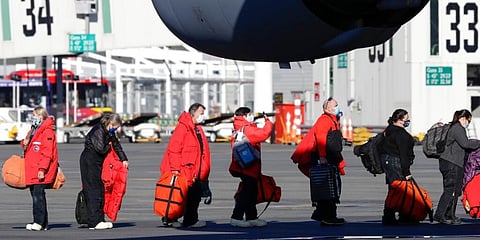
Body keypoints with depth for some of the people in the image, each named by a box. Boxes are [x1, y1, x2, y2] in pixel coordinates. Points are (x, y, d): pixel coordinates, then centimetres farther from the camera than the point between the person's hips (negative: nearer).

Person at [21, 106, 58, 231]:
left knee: (38, 196, -11)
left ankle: (39, 222, -10)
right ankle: (43, 223, 13)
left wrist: (42, 169, -22)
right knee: (35, 196, 9)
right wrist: (25, 143, 6)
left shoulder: (47, 132, -11)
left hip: (40, 173, -10)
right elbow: (29, 150, 29)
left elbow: (47, 153, -17)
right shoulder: (34, 131, 20)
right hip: (32, 171, 10)